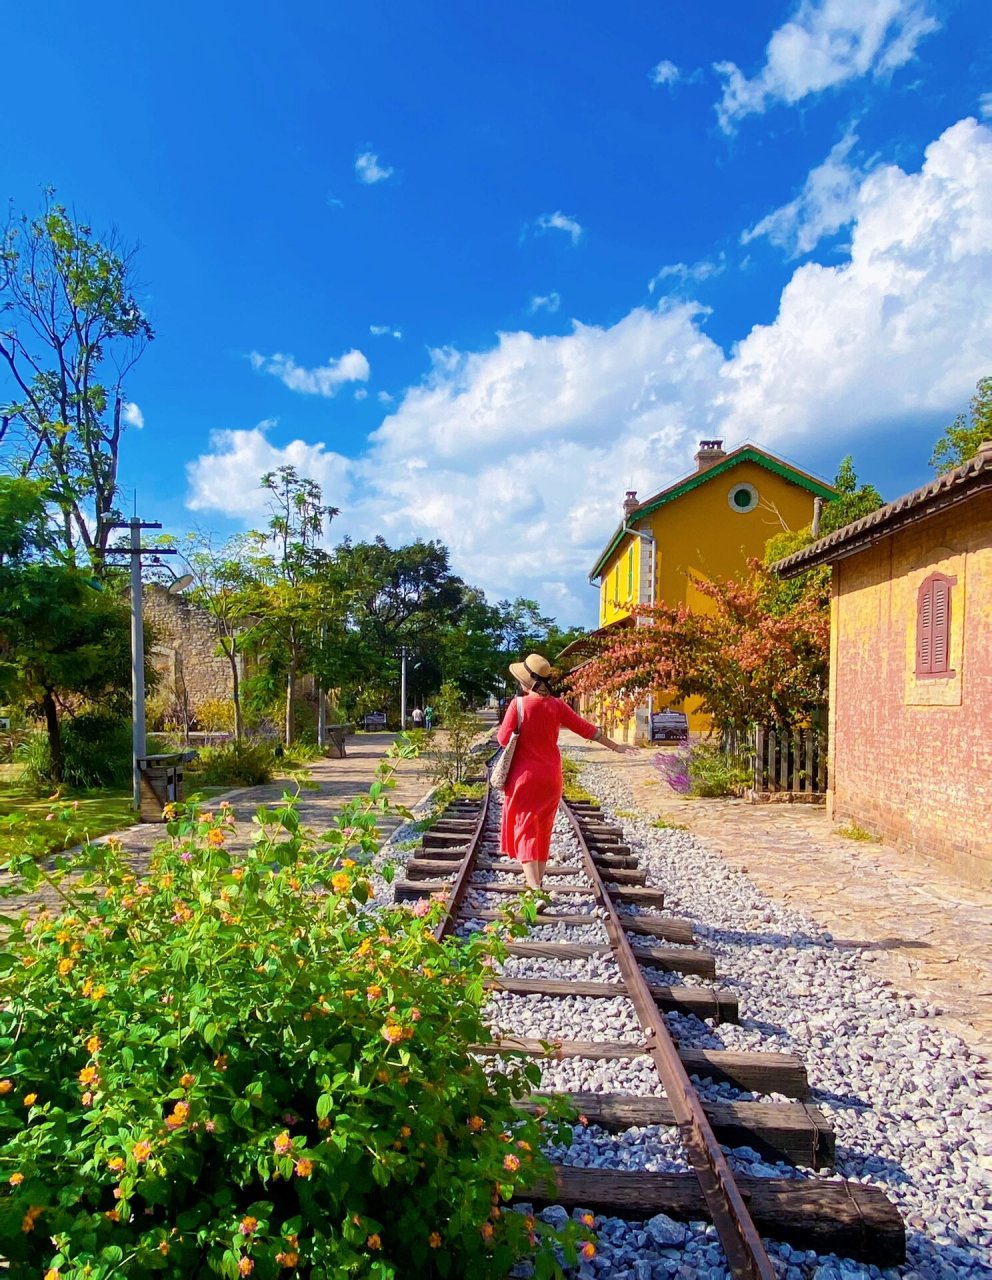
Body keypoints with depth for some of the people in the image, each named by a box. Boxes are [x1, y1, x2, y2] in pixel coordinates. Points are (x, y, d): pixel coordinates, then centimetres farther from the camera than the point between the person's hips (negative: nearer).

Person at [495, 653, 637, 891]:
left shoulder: (518, 704, -14)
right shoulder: (557, 705, -2)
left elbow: (503, 739, -12)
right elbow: (586, 729, 5)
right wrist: (616, 746, 16)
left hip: (524, 777, -4)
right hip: (550, 778, 4)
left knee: (525, 830, 0)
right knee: (543, 832, 17)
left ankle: (534, 889, -12)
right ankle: (537, 884, 27)